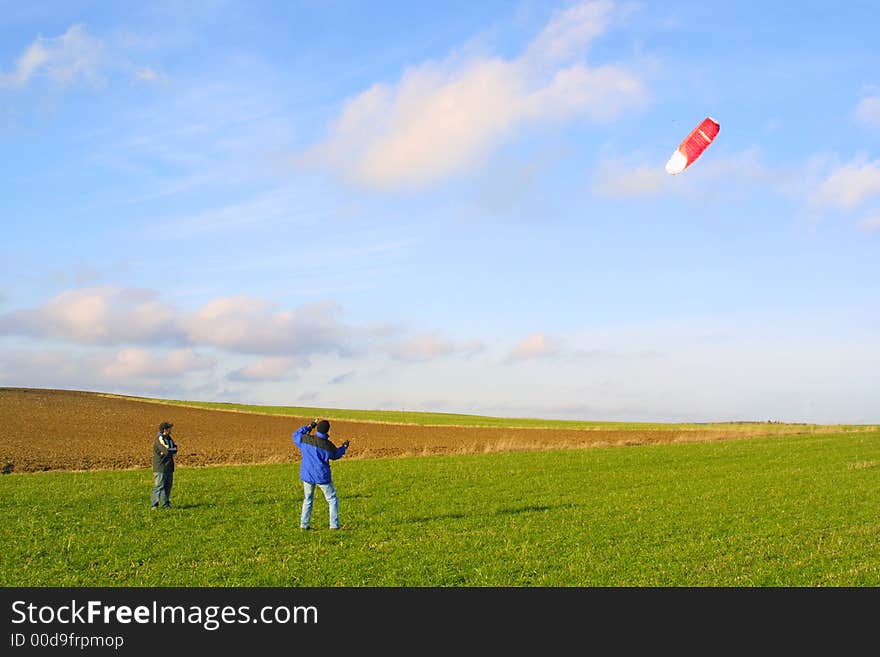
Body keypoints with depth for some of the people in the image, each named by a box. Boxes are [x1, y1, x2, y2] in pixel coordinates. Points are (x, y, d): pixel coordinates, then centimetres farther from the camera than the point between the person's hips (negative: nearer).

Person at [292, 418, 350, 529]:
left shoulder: (305, 439, -11)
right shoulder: (329, 446, -14)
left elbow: (295, 435, 11)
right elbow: (335, 455, 7)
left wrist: (309, 426, 13)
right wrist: (344, 447, 24)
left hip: (307, 475, 3)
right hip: (322, 477, -3)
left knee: (307, 500, 21)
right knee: (333, 500, 11)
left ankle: (304, 524, 18)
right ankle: (334, 525, 6)